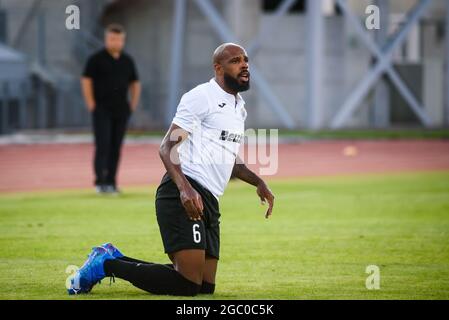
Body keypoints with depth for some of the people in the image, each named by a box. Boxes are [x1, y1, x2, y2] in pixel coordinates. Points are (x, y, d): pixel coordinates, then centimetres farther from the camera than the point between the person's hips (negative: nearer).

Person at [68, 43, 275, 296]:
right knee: (187, 285, -20)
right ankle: (107, 265, -4)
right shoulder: (201, 97, -7)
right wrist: (185, 188, -29)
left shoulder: (239, 106, 22)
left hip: (209, 202, 10)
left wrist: (258, 182, 20)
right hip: (183, 196, -10)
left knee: (205, 286, 8)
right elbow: (167, 148, -14)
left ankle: (114, 258, 20)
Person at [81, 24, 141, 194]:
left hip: (121, 111, 5)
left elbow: (135, 83, 21)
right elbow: (86, 80, -5)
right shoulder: (97, 59, -3)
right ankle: (100, 182, -12)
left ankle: (111, 182, 9)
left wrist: (133, 104, 11)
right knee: (102, 146, -11)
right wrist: (91, 105, -9)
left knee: (116, 148, 5)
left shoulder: (127, 61, 12)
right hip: (102, 110, -5)